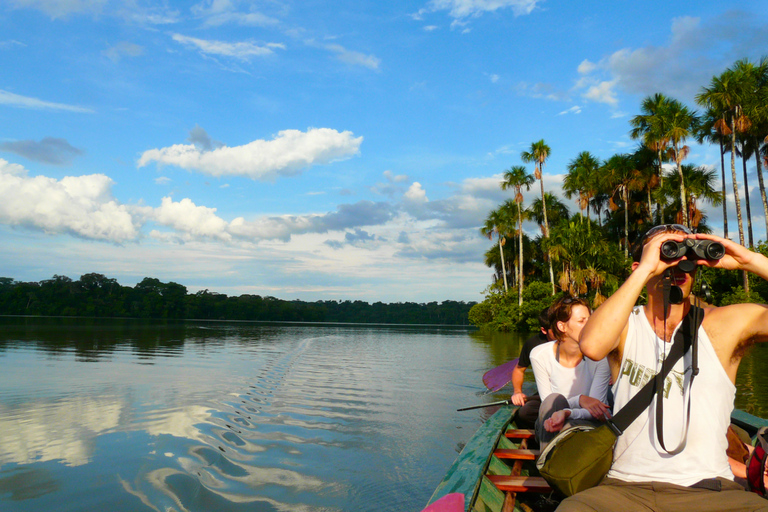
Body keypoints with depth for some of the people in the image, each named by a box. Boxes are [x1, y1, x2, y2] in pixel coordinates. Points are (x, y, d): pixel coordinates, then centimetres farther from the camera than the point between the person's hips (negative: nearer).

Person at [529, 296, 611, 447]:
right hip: (548, 431, 1)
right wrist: (579, 400, -29)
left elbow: (595, 410, -18)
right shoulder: (539, 355, -11)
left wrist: (566, 412, -39)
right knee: (554, 399, -32)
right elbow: (549, 404, -9)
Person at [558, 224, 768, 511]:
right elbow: (592, 345, -23)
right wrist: (646, 268, -19)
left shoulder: (727, 324, 4)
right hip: (627, 488, -1)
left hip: (708, 489, 2)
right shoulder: (624, 325, 2)